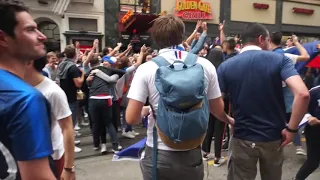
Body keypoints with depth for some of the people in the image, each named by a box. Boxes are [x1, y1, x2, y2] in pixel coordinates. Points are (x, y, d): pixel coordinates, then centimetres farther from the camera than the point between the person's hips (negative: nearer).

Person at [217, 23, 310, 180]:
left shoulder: (226, 66, -6)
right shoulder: (280, 60, -8)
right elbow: (303, 94, -21)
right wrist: (292, 128, -11)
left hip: (242, 139, -1)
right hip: (273, 137, 1)